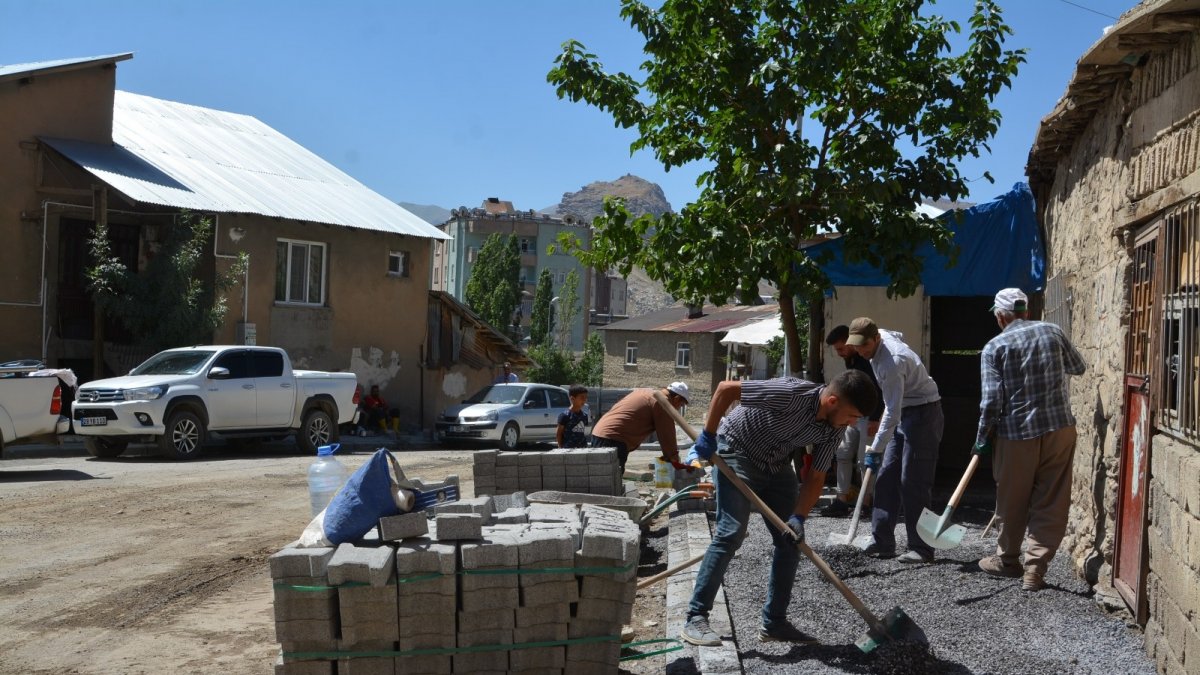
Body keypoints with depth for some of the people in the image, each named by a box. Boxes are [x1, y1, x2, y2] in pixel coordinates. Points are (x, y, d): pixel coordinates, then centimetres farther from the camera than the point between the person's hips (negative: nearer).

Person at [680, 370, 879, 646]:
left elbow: (816, 478, -4)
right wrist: (708, 435, -22)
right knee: (731, 532, -18)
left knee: (791, 541, 3)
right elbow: (726, 388, -27)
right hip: (736, 452, -7)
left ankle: (774, 622, 13)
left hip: (777, 466, 7)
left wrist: (799, 517, -18)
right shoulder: (793, 394, -33)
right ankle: (695, 618, -13)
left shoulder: (833, 430, -11)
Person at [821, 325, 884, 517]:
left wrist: (874, 419, -23)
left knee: (864, 460, -7)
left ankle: (865, 503, 1)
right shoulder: (850, 360, 9)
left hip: (868, 416, -9)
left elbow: (879, 391, -22)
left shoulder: (868, 361, -19)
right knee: (843, 454, 7)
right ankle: (843, 499, 11)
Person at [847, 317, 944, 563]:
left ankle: (921, 548, -3)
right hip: (904, 414, 10)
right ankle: (883, 543, 9)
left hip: (923, 413, -10)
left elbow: (892, 412, -29)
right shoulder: (884, 336, -1)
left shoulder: (892, 362, -28)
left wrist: (875, 450, -28)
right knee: (887, 478, 6)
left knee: (913, 483, -10)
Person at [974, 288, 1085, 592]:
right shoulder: (1053, 331, 4)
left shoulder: (994, 347, -6)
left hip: (1017, 433, -2)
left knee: (1013, 502, 13)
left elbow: (992, 399, -12)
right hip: (1060, 429, 3)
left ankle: (1008, 560, 29)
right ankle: (1035, 568, 4)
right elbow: (1078, 367, 21)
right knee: (1051, 503, 7)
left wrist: (982, 437, -1)